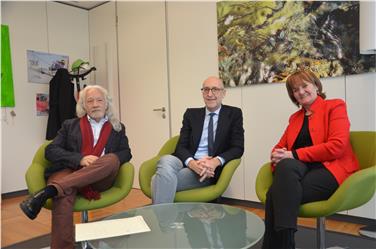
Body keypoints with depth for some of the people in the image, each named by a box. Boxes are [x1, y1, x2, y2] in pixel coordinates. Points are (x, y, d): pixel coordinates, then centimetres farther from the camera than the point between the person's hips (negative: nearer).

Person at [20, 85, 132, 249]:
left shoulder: (117, 128, 22)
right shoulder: (70, 125, 20)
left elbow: (126, 153, 9)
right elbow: (51, 151, 7)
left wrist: (105, 162, -14)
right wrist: (80, 159, -12)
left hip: (100, 178, 1)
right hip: (70, 172, 0)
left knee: (112, 159, -34)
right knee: (63, 194, -37)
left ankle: (48, 191, -39)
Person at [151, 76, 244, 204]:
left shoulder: (234, 114, 8)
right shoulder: (191, 114, 14)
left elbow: (238, 148, 0)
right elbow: (181, 146, 5)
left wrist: (216, 161, -20)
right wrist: (191, 162, -19)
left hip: (209, 169, -3)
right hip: (188, 164, 3)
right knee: (166, 161, -34)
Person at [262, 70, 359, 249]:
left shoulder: (335, 106, 5)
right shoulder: (295, 117, 22)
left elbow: (337, 146, -11)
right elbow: (280, 146, 18)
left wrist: (294, 155, -15)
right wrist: (277, 157, -9)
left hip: (331, 170, -5)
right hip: (299, 169, 5)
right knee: (285, 165, -33)